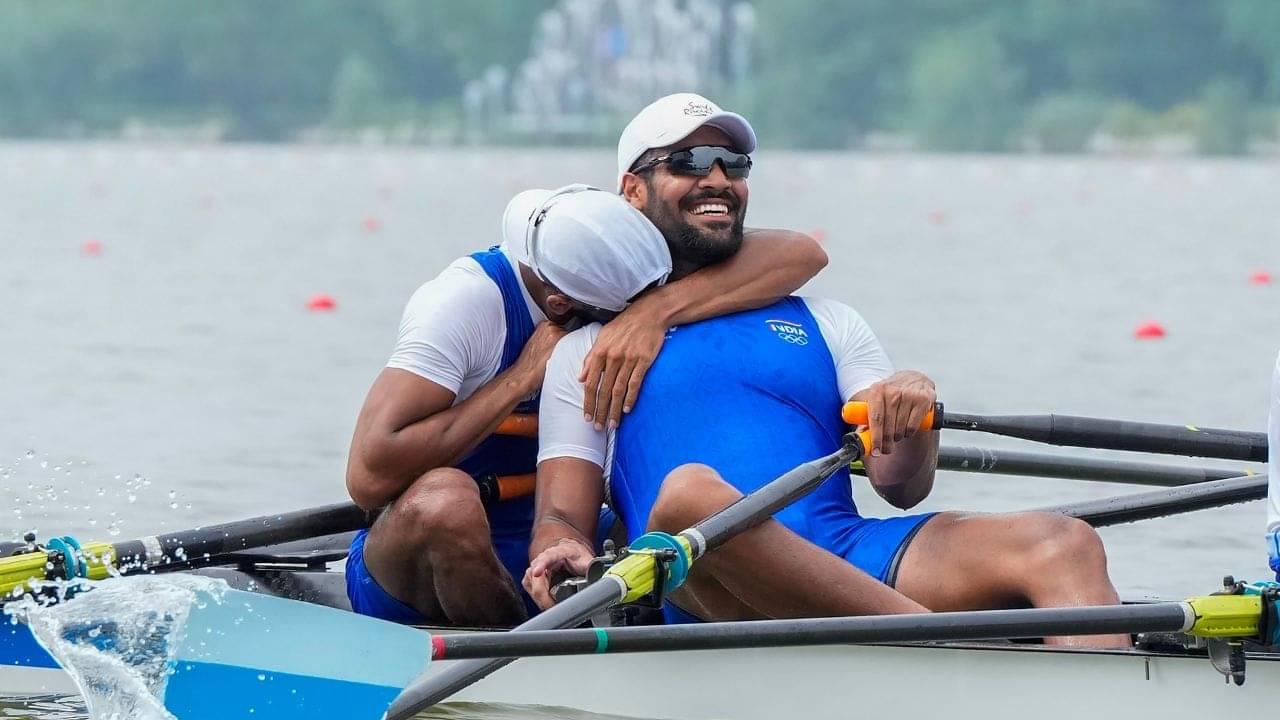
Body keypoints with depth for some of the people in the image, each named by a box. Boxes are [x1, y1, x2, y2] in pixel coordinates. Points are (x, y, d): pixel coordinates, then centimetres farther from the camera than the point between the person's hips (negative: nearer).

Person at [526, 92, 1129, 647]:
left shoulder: (825, 325, 29)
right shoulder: (589, 351, 22)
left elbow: (902, 487, 15)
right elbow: (563, 514, 12)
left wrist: (913, 417, -8)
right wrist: (560, 555, -13)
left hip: (848, 556, 3)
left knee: (1063, 545, -23)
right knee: (690, 491, -39)